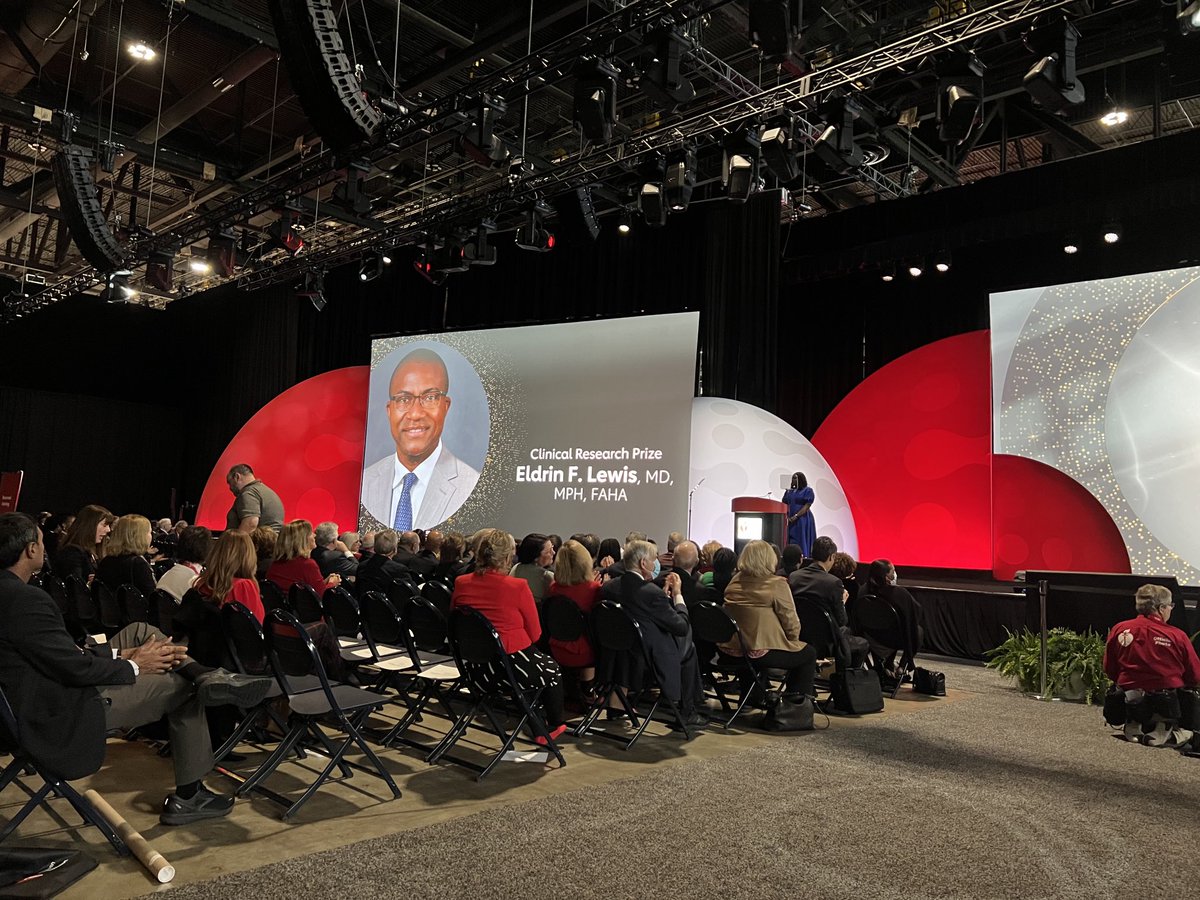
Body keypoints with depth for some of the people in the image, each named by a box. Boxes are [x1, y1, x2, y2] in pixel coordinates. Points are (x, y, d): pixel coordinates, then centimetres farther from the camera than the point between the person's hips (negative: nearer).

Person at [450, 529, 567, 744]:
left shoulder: (461, 583, -4)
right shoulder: (518, 587, -17)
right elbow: (535, 634, -7)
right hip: (512, 665, -5)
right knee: (553, 670, 26)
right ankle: (553, 726, 35)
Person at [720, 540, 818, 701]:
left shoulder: (735, 581, 4)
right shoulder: (777, 584, -13)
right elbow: (791, 622, -11)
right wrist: (793, 639, 10)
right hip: (760, 652, -7)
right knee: (809, 653, 16)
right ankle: (797, 700, 22)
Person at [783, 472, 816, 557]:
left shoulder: (808, 490, -3)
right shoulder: (790, 491, 15)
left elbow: (807, 506, -11)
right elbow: (786, 504, 13)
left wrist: (796, 516, -18)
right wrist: (788, 516, -5)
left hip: (803, 520, -6)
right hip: (791, 521, 6)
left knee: (802, 543, -5)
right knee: (792, 543, 3)